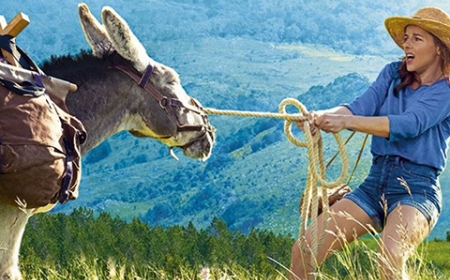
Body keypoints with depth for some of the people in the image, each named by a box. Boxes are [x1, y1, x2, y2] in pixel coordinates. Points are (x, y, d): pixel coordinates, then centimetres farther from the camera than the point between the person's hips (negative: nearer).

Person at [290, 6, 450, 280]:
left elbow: (408, 124, -19)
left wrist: (345, 121, -28)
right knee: (304, 250, -6)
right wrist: (324, 115, -25)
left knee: (390, 257, -36)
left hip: (417, 188, -6)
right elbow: (362, 106, -3)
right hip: (375, 182, 6)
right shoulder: (393, 74, 12)